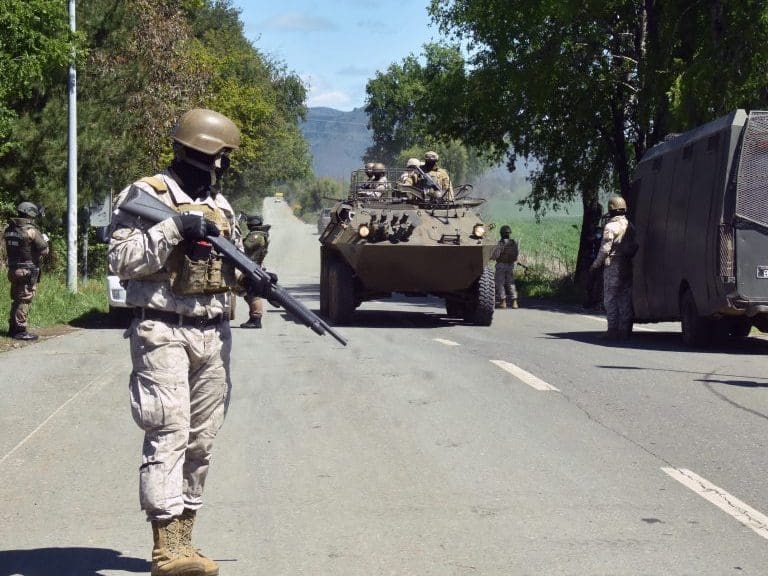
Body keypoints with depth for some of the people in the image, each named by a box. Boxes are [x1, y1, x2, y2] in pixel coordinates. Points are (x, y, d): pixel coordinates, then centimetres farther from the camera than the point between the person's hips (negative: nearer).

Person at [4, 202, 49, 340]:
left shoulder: (9, 229, 6)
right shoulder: (31, 231, -15)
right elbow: (43, 250, -13)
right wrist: (44, 240, 10)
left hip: (13, 270, 7)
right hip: (28, 271, -7)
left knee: (16, 299, 17)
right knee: (25, 300, -4)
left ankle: (13, 327, 23)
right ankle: (20, 330, -4)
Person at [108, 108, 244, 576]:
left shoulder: (220, 205, 16)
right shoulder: (147, 195, -5)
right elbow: (121, 259, -13)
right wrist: (174, 228, -21)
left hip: (213, 336, 7)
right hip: (164, 334, -7)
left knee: (202, 441, 8)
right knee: (169, 434, -14)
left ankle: (184, 538, 15)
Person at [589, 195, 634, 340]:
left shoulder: (611, 226, -11)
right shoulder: (629, 225, 12)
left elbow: (605, 249, -13)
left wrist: (595, 264, -4)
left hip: (613, 267, -7)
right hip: (628, 267, 7)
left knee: (611, 299, -1)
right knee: (625, 299, 9)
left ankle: (614, 329, -4)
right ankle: (625, 330, 9)